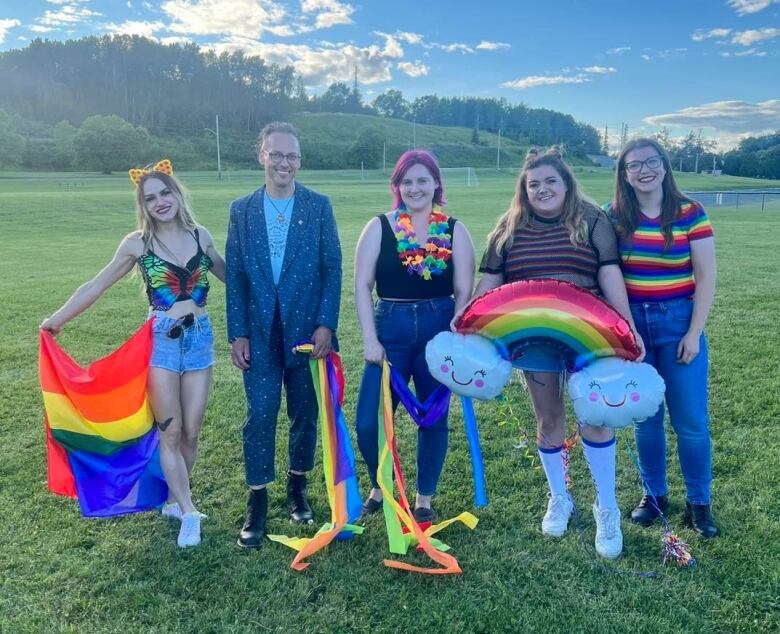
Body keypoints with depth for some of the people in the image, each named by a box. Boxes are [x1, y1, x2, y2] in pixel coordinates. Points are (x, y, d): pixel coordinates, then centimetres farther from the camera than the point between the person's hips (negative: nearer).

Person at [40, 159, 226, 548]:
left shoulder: (201, 237, 3)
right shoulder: (137, 244, -2)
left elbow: (230, 276, 17)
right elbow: (96, 286, 7)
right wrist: (58, 319, 10)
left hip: (200, 339, 2)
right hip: (161, 341, -2)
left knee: (191, 432, 7)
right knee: (170, 432, 1)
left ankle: (174, 500, 26)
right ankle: (188, 512, 10)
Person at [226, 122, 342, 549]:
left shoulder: (319, 206, 0)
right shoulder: (242, 209, 4)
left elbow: (332, 268, -2)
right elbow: (235, 276, 3)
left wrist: (326, 324, -10)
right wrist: (237, 334, -3)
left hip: (307, 329, 0)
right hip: (260, 333, 1)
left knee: (305, 413, 11)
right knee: (260, 415, 1)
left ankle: (298, 489, 30)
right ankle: (257, 503, 13)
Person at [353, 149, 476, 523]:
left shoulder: (454, 232, 3)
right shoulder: (379, 228, 2)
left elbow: (464, 291, 1)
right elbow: (362, 285, 0)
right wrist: (370, 339, -8)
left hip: (439, 330, 1)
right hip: (390, 329, 0)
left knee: (433, 419, 10)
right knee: (369, 422, -3)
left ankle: (424, 500, 28)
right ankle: (380, 488, 25)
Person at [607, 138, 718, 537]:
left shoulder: (690, 213, -5)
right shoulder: (615, 217, -1)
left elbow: (705, 278, -4)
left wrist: (694, 332, -8)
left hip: (678, 323, -1)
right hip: (632, 324, 2)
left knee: (690, 420, 3)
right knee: (644, 417, 10)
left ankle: (699, 501, 20)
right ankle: (654, 493, 27)